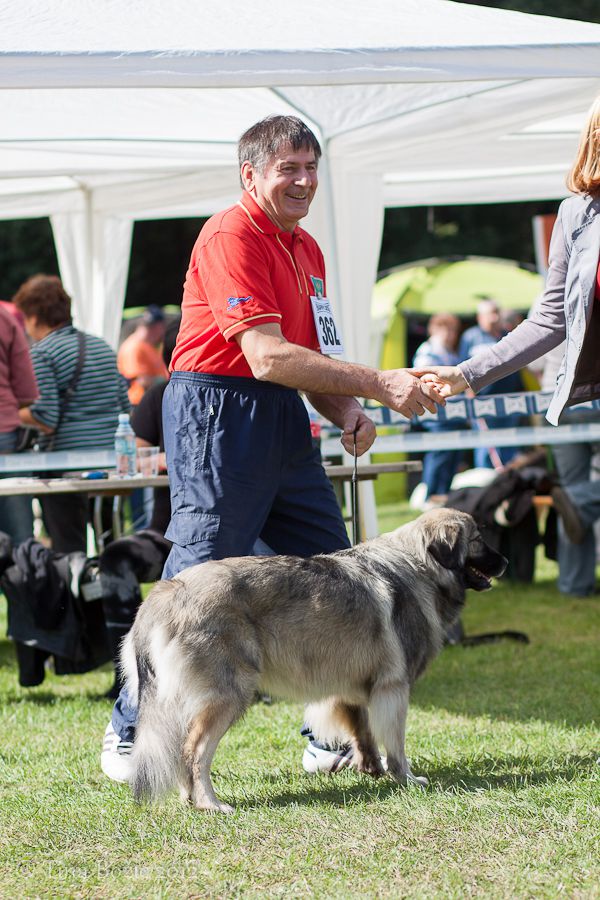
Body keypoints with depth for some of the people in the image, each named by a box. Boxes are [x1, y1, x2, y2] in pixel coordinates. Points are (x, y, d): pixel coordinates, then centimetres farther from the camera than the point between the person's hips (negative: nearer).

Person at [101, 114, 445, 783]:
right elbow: (267, 357, -22)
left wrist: (345, 413, 1)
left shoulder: (305, 248, 17)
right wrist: (378, 385, -23)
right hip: (218, 412, -9)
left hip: (282, 421, 9)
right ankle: (128, 736, 3)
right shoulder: (231, 236, -13)